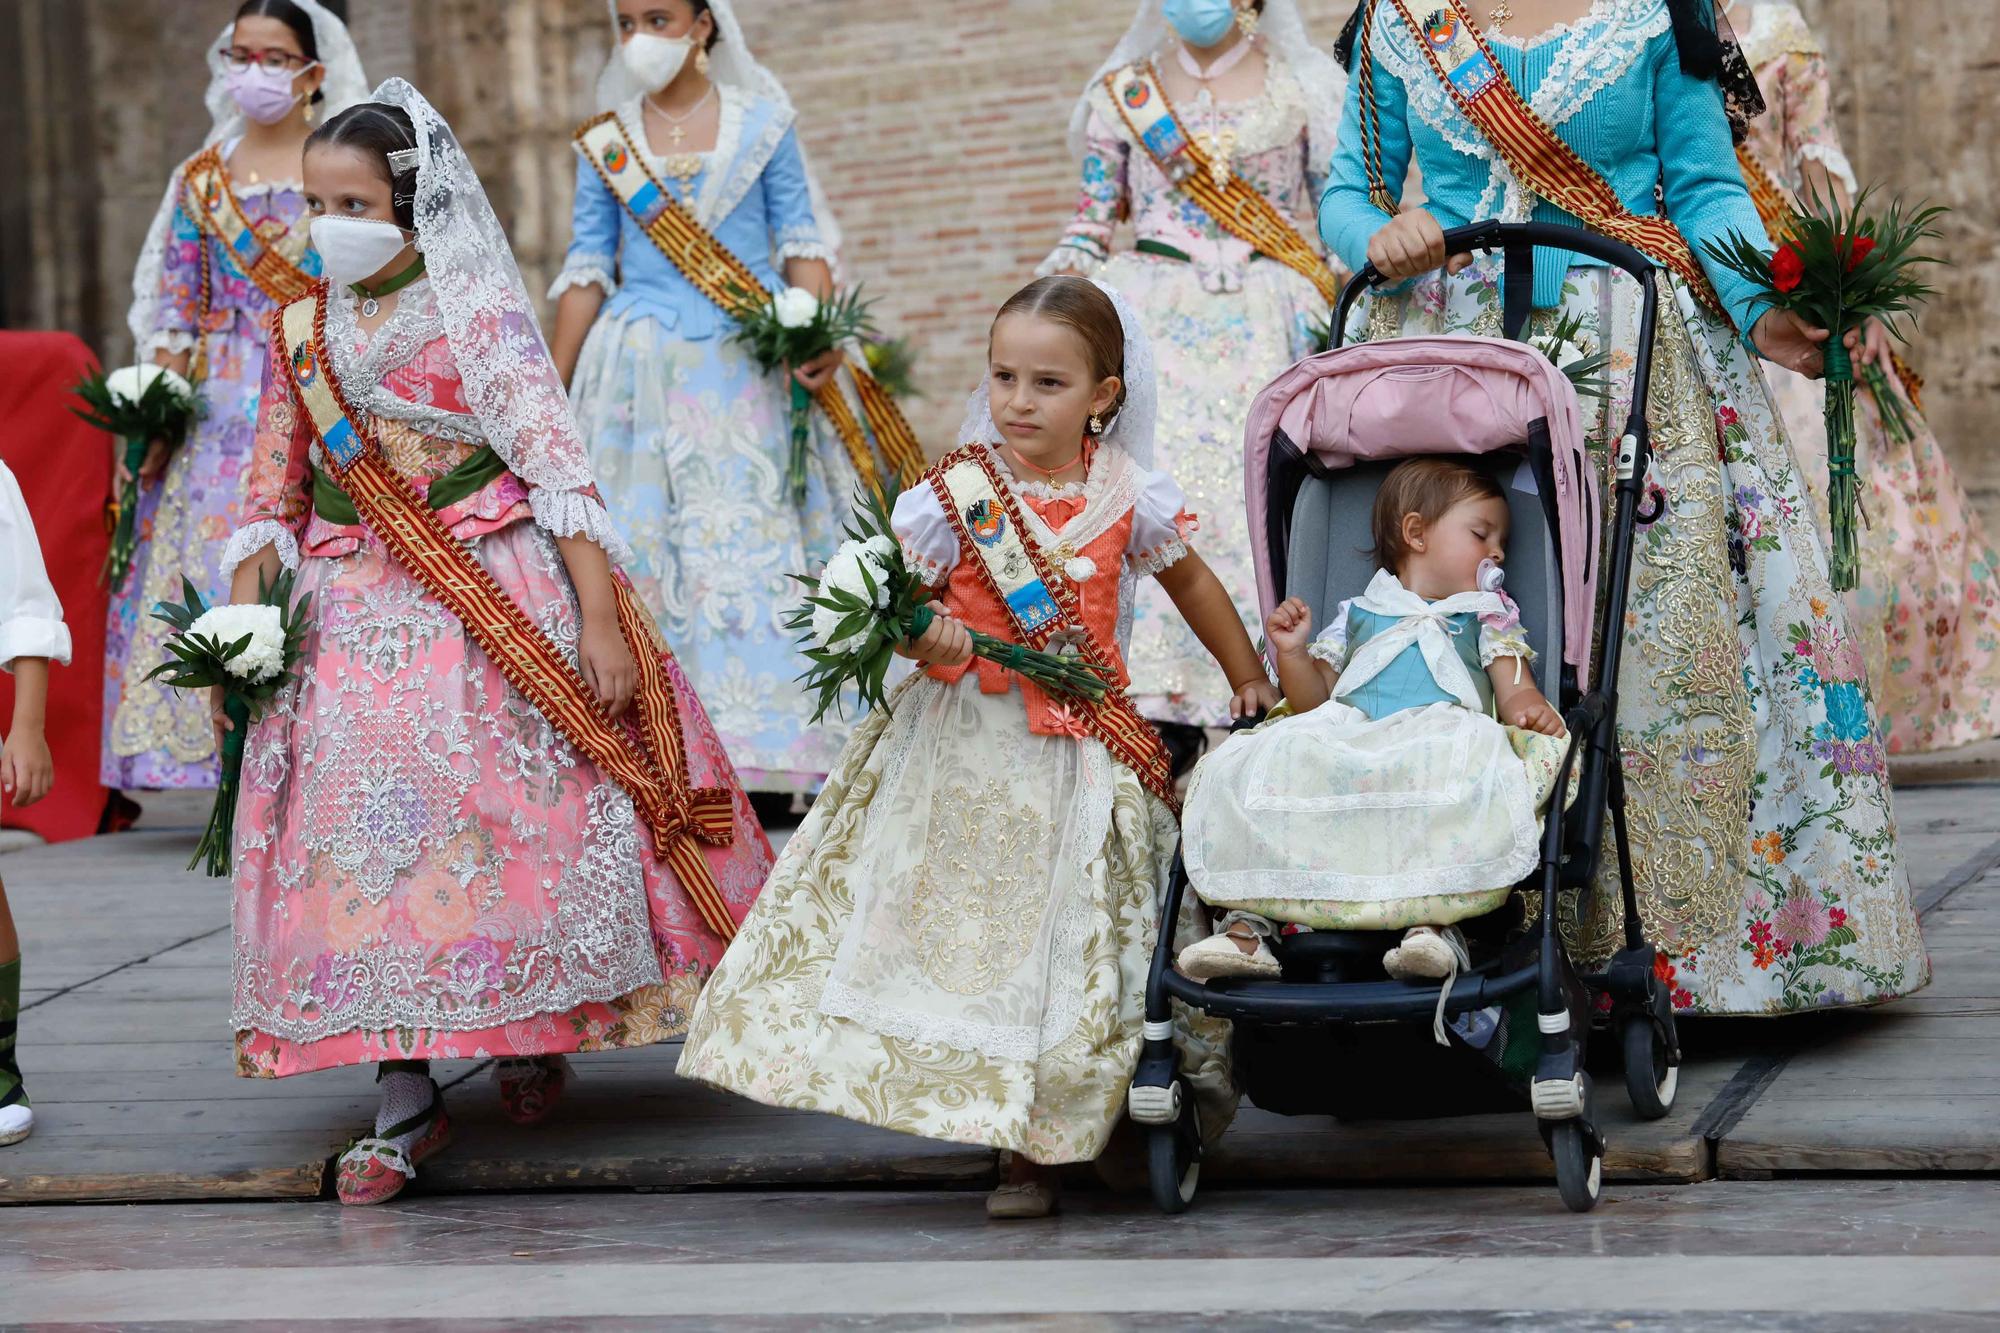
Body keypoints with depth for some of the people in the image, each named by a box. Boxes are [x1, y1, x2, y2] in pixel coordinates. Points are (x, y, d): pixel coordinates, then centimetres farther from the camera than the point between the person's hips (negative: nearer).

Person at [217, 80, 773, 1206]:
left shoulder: (475, 305, -5)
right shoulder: (300, 330, 10)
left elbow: (554, 460, -10)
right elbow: (272, 498, 15)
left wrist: (598, 617, -17)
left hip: (495, 591, -4)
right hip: (354, 607, 4)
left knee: (515, 807, -2)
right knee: (364, 819, -5)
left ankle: (536, 1035, 23)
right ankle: (408, 1099, -1)